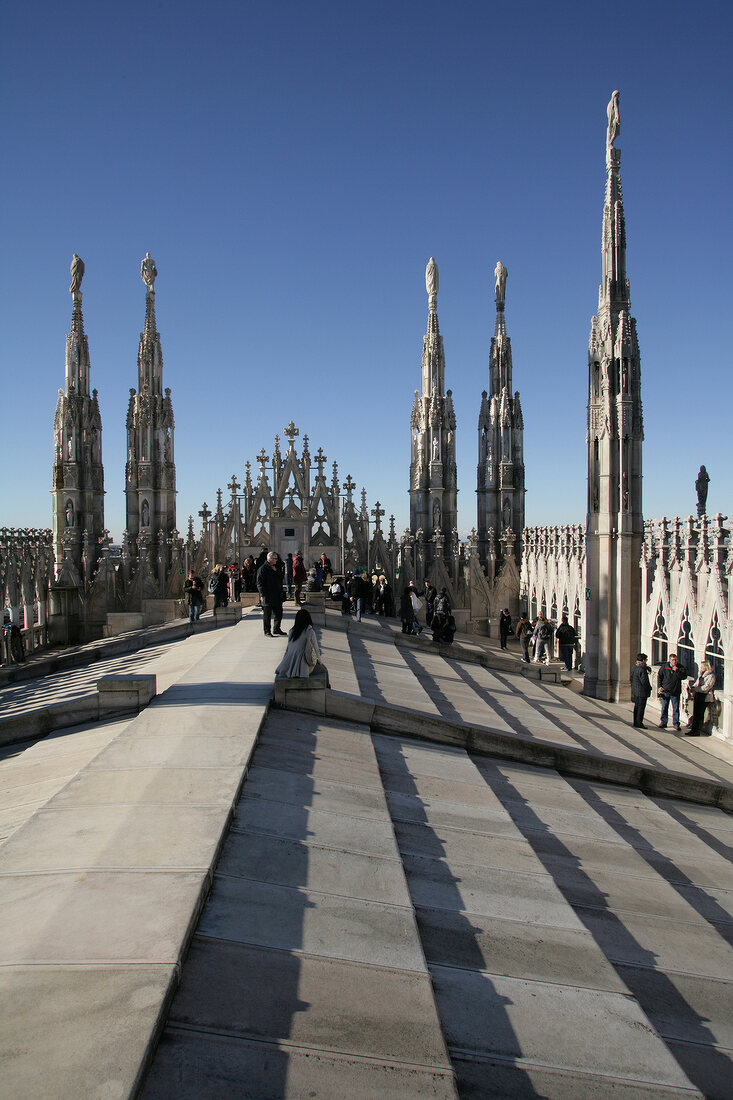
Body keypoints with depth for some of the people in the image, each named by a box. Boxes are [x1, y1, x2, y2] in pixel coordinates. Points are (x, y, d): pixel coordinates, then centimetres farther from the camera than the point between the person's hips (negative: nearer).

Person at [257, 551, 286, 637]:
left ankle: (276, 629, 25)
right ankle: (267, 632, 9)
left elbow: (280, 580, 22)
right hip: (267, 597, -7)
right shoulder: (263, 569, -8)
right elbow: (260, 583, -12)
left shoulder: (276, 568, 15)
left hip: (277, 596, 7)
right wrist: (262, 595, -18)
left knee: (279, 613, 11)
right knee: (267, 615, 1)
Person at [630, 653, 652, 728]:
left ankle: (636, 723, 24)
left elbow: (631, 678, 15)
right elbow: (644, 681, -22)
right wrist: (649, 688, -6)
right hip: (642, 691, -9)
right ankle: (639, 724, 5)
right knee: (641, 707, 0)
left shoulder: (634, 667, 6)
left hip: (635, 690, 9)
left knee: (636, 707, 17)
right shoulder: (642, 669, -22)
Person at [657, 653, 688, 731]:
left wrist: (677, 671, -21)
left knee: (676, 708, 3)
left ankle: (676, 724, 13)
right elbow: (659, 676, 8)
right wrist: (659, 686, 0)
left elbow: (684, 676, -11)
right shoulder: (664, 667, 2)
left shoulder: (680, 667, 0)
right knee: (664, 707, 8)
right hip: (665, 691, 1)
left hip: (675, 692, -1)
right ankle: (663, 722, 18)